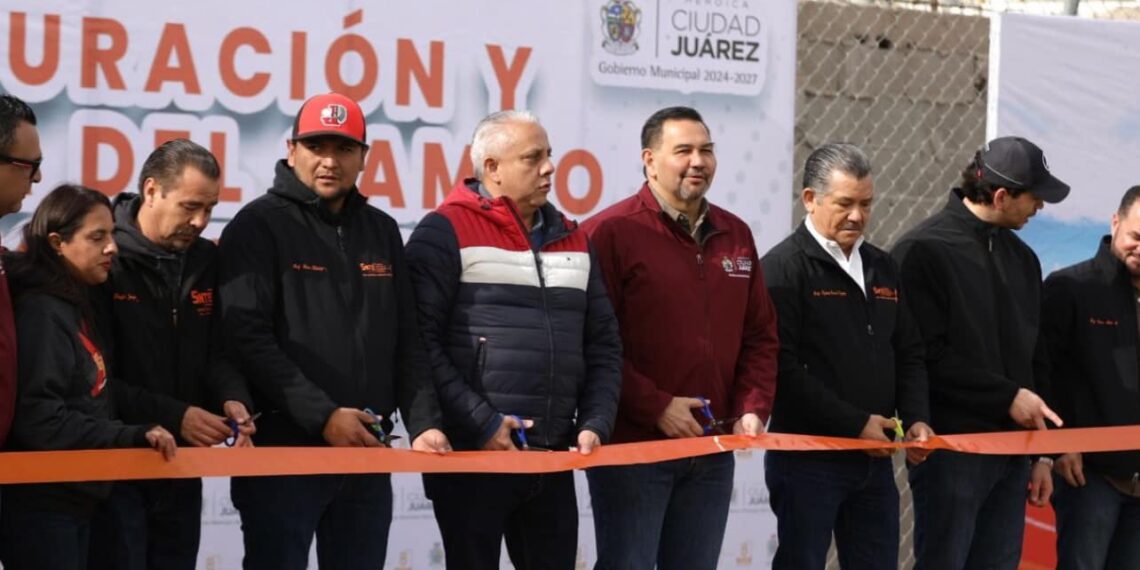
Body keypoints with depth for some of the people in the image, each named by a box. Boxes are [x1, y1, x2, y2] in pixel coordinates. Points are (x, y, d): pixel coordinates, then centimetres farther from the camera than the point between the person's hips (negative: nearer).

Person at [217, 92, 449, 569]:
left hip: (367, 455, 5)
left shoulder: (382, 231, 14)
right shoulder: (259, 226, -4)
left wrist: (423, 423, 0)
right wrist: (322, 417, -19)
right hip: (282, 450, -5)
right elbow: (247, 339, -14)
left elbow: (407, 343, 15)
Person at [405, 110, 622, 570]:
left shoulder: (571, 240, 16)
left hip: (553, 462, 6)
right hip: (471, 456, -6)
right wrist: (480, 426, -16)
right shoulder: (446, 233, -4)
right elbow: (421, 342, -13)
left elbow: (603, 345, 17)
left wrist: (595, 424, 3)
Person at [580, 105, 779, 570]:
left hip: (714, 451, 6)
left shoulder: (735, 235, 13)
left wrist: (752, 409, 1)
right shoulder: (610, 233, -8)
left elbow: (760, 337, 16)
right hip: (631, 445, -6)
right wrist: (656, 408, -15)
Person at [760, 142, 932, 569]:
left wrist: (916, 419, 0)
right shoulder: (783, 269, -8)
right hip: (808, 457, -6)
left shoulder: (882, 268, 15)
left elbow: (909, 355, 18)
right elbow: (783, 367, -17)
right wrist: (855, 424, -17)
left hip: (874, 457, 7)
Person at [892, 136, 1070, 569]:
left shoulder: (1021, 257, 15)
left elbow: (1031, 358, 17)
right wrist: (1008, 397, -14)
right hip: (951, 448, -7)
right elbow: (928, 356, -15)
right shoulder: (924, 252, -8)